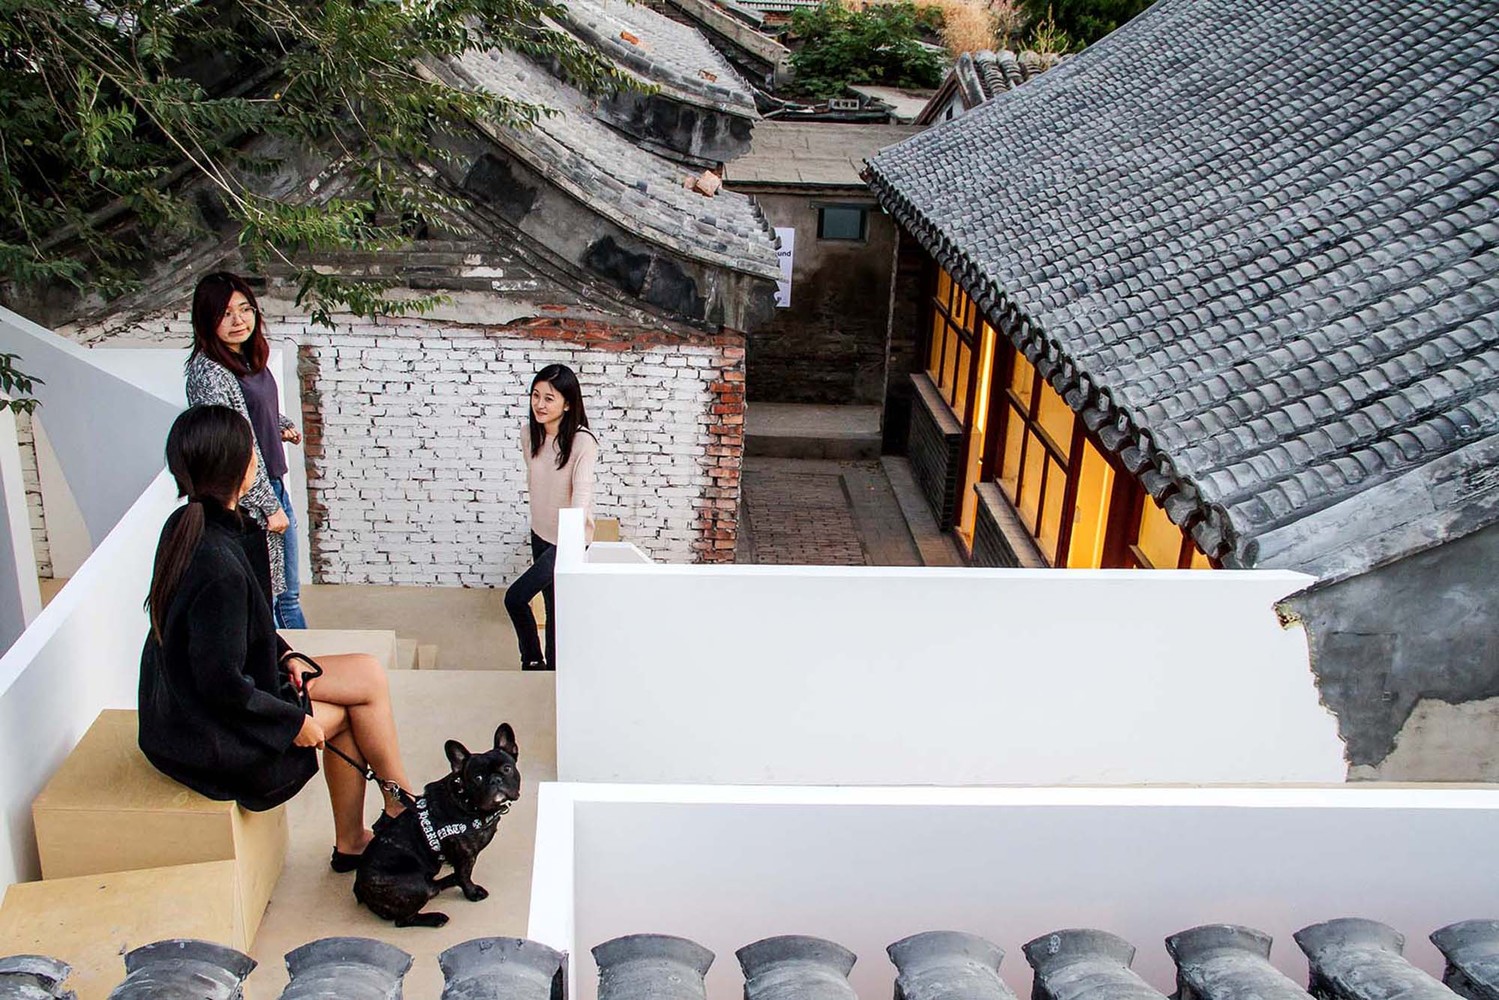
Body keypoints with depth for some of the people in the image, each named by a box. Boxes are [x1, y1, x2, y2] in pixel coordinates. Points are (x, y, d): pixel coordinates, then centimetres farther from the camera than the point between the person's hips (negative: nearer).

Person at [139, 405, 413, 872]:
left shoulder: (188, 525, -2)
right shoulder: (218, 564, -33)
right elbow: (221, 683, -27)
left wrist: (282, 653, 5)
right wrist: (294, 719, -14)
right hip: (207, 732, -9)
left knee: (368, 673, 6)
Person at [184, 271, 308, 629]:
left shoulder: (248, 357, 6)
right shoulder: (209, 372, -21)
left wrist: (282, 426, 6)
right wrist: (270, 505, -19)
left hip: (272, 486, 9)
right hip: (247, 504, -9)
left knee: (287, 593, 22)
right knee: (262, 600, 4)